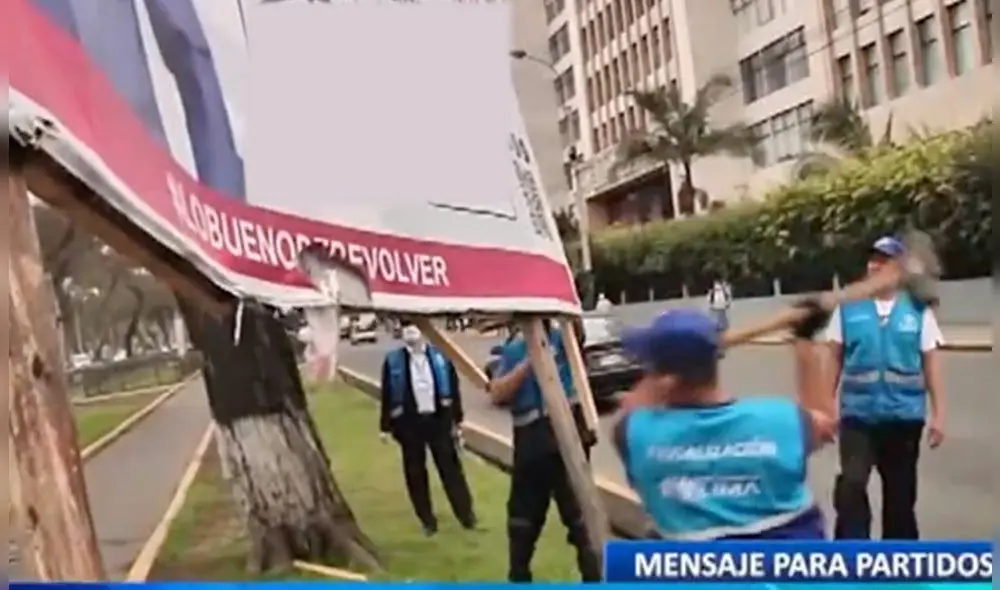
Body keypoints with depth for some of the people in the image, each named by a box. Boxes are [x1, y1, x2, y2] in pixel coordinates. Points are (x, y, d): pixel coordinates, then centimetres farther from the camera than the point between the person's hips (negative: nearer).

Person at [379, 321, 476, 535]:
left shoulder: (440, 356, 1)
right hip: (409, 422, 0)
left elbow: (453, 388, 5)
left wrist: (457, 420, 4)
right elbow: (387, 395, 1)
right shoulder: (393, 361, -1)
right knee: (415, 473, 6)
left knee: (450, 467, 5)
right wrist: (386, 426, 0)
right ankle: (427, 520, 18)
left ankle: (467, 514, 14)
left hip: (439, 419, 0)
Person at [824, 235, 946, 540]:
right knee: (851, 484, -15)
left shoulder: (919, 310, 0)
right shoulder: (848, 308, 0)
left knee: (900, 492, 13)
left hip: (904, 416, 1)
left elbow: (931, 363, 2)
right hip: (858, 414, -1)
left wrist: (938, 414, 0)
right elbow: (835, 360, 3)